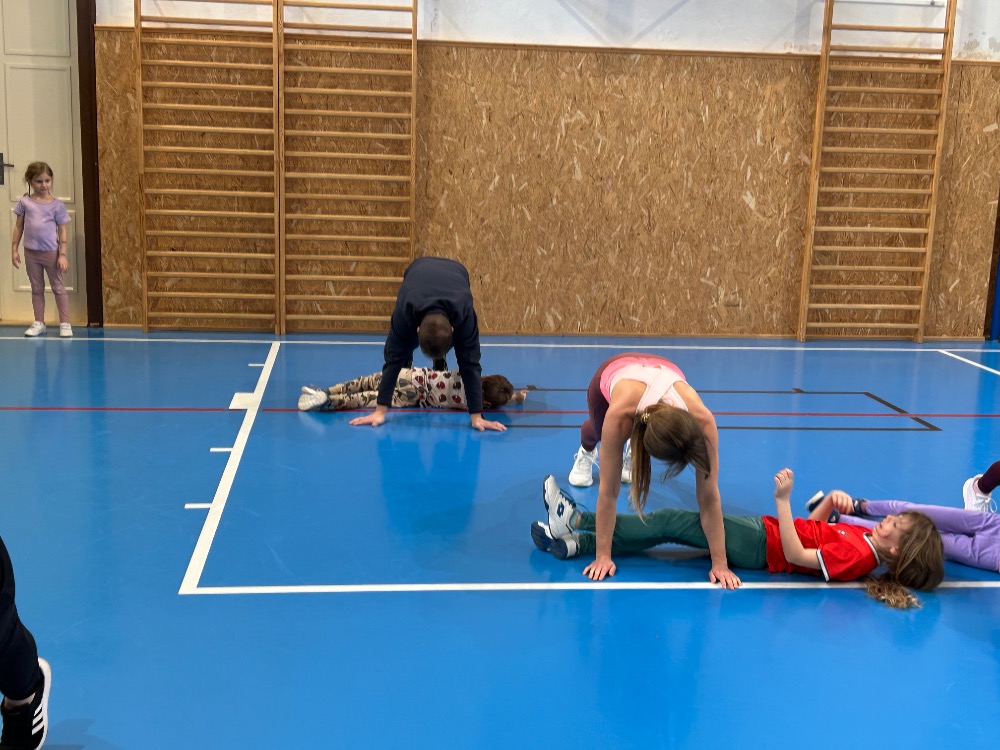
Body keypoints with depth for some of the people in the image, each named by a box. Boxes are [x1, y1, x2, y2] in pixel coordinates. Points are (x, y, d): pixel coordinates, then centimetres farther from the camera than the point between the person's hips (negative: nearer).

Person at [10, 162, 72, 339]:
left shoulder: (57, 204, -4)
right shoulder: (25, 202, 1)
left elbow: (62, 231, -3)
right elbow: (18, 227, 7)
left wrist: (62, 255, -8)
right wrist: (14, 249, 2)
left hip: (51, 252, -2)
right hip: (31, 253, 2)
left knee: (58, 287, 4)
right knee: (37, 289, 12)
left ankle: (65, 323, 8)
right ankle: (39, 323, 19)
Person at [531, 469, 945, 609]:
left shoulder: (857, 556, -20)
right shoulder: (864, 535, 7)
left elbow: (795, 555, -25)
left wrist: (783, 500, -28)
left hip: (760, 545, -8)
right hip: (760, 528, 8)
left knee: (671, 522, -13)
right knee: (667, 526, 1)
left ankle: (576, 523, -8)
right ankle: (575, 536, 0)